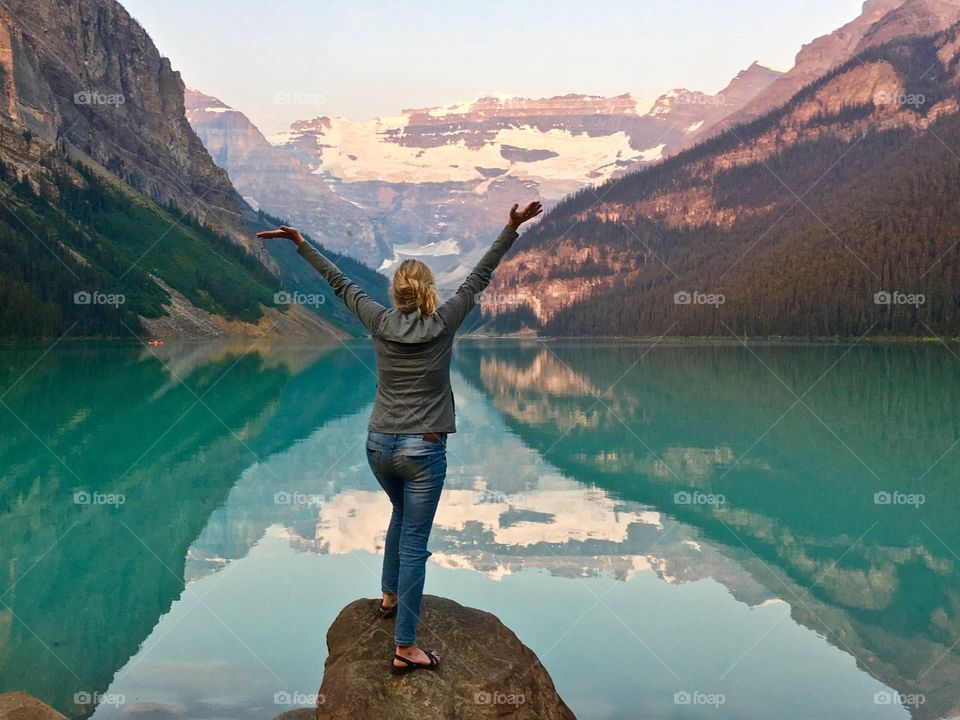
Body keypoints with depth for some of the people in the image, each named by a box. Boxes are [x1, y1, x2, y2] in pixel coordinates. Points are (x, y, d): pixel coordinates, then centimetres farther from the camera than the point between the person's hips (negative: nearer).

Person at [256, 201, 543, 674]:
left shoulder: (380, 322, -2)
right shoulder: (443, 324, -8)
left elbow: (339, 283, 7)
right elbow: (480, 276, -4)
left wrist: (300, 244, 17)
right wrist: (511, 229, 0)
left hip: (379, 444, 4)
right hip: (423, 449, -4)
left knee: (402, 515, 31)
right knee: (414, 542, -1)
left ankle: (390, 595, 45)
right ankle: (405, 648, 2)